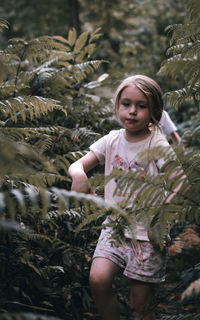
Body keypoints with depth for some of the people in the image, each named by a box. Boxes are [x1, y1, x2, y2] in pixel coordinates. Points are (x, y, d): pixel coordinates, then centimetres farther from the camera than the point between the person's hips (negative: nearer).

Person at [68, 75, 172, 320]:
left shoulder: (158, 145, -7)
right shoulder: (112, 140, 4)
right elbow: (77, 165, 2)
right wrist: (78, 173, -23)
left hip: (148, 234, -3)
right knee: (98, 280, -18)